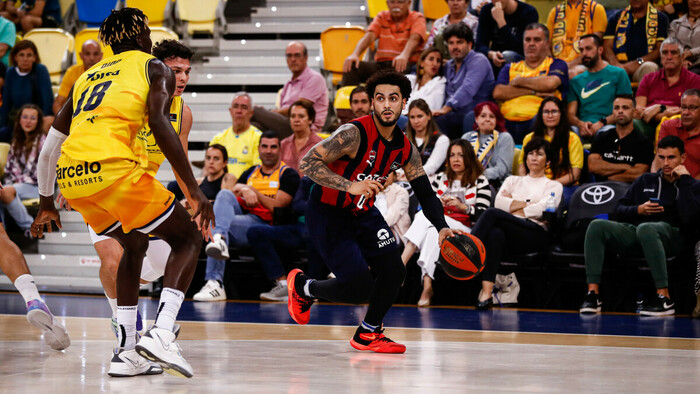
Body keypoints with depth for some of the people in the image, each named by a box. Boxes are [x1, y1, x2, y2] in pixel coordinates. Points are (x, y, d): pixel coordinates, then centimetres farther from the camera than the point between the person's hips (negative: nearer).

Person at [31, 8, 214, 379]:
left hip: (70, 177, 6)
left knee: (135, 245, 28)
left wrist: (46, 203, 41)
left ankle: (126, 353, 20)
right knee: (188, 238, 11)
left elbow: (49, 146, 30)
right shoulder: (153, 67, 12)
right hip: (113, 167, -6)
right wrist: (194, 190, -7)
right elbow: (159, 123, -6)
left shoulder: (86, 77, 30)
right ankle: (161, 334, -9)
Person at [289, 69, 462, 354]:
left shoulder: (405, 148, -2)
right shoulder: (354, 134, -25)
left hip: (363, 213, 7)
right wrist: (350, 186, -39)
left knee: (394, 272, -3)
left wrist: (441, 227, -13)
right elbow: (307, 163, -29)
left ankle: (368, 335, 19)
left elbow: (425, 193, 4)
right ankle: (301, 286, 14)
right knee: (360, 289, -14)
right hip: (327, 214, -7)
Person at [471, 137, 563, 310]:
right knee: (496, 234, -40)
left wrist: (512, 206, 5)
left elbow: (541, 210, 1)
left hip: (535, 233, -3)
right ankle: (486, 293, -54)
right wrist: (528, 203, 5)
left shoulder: (553, 186, 22)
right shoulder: (513, 180, 32)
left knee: (492, 213, -31)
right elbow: (499, 202, 11)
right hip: (510, 233, 3)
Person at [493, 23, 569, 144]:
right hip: (507, 122, 3)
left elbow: (550, 83, -6)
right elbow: (498, 93, 7)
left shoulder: (557, 65, 17)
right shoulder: (510, 68, 26)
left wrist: (519, 81, 9)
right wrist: (533, 91, 0)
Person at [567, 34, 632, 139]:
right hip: (583, 129, 3)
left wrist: (601, 123, -13)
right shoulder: (576, 81, 24)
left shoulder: (618, 74, 13)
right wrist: (580, 124, -11)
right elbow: (570, 114, 14)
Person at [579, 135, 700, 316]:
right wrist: (639, 210, -1)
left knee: (645, 228, -40)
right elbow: (619, 210, 20)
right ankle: (593, 293, -27)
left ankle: (665, 299, -40)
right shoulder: (646, 181, 24)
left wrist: (684, 179, -5)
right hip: (633, 230, 5)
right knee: (597, 226, -21)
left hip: (671, 234, -5)